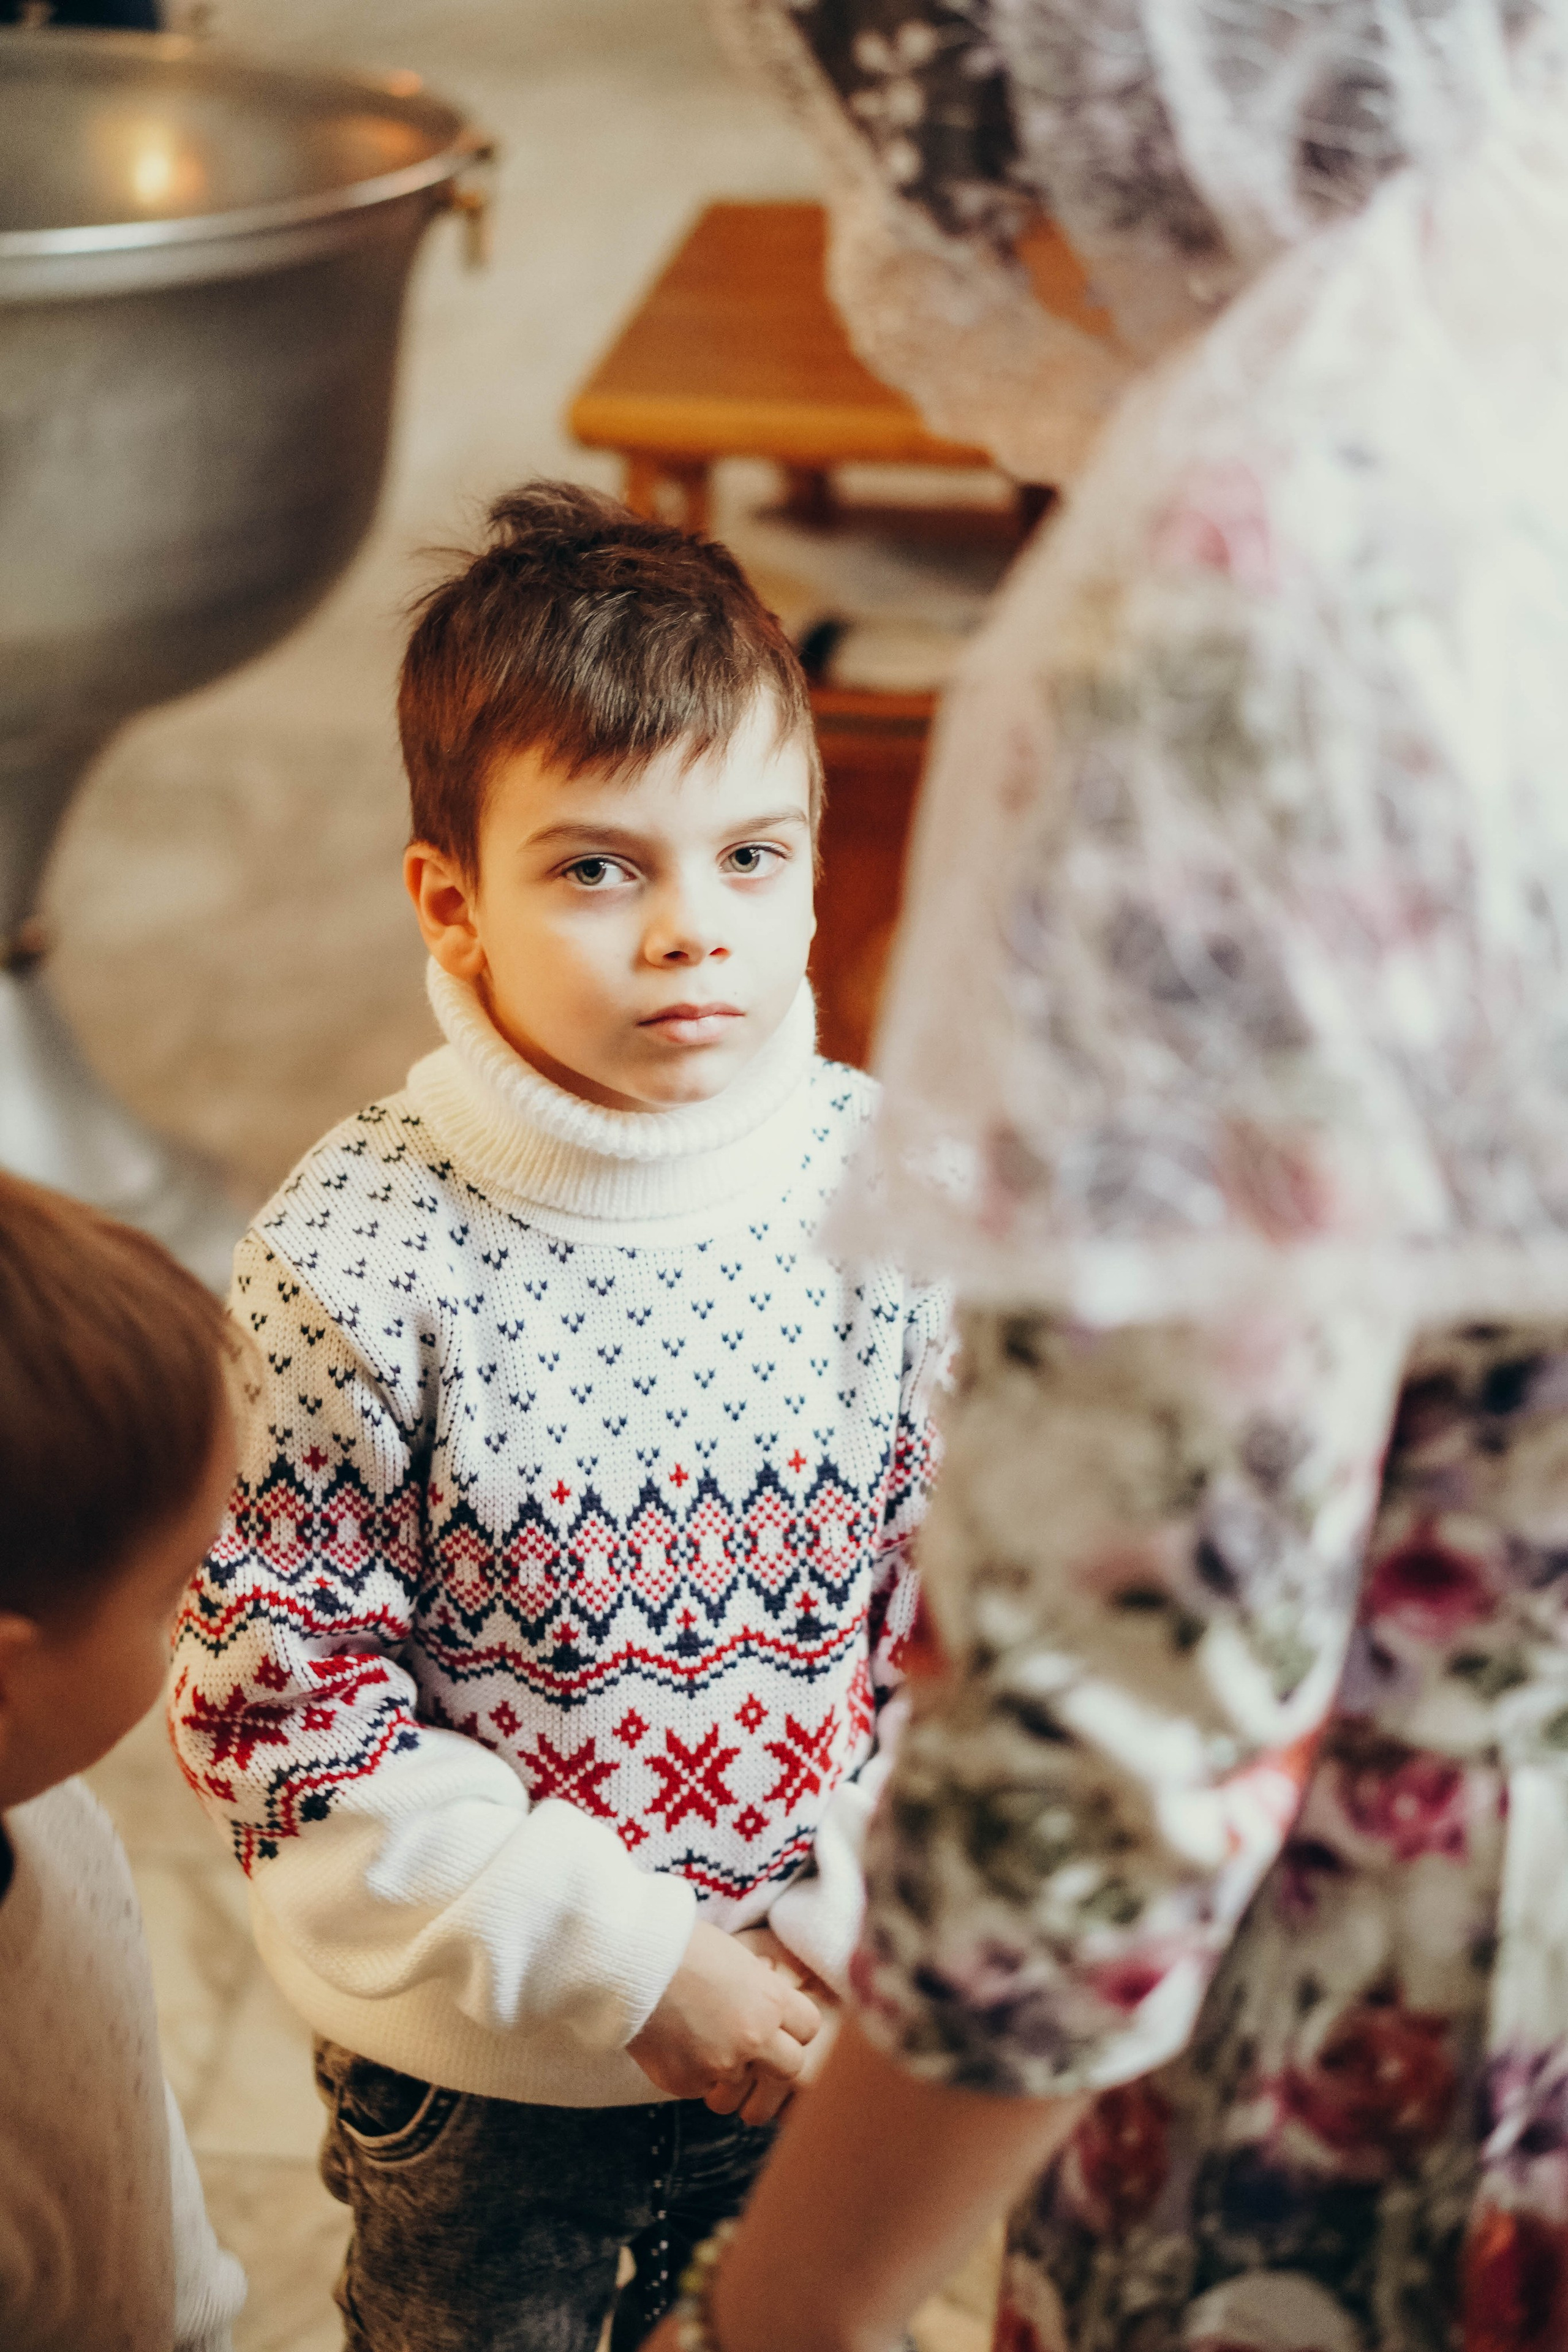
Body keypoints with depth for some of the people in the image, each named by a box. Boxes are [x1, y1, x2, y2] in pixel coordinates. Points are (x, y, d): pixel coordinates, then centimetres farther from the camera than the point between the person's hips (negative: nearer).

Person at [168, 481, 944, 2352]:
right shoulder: (355, 1258, -22)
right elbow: (271, 1683, -19)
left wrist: (877, 1915, -11)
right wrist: (619, 1955, -21)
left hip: (811, 2011, 3)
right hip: (474, 2049, -2)